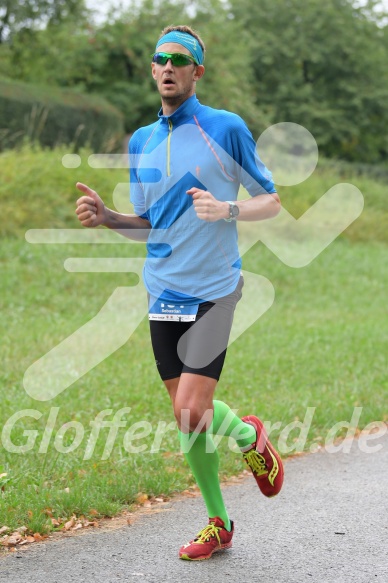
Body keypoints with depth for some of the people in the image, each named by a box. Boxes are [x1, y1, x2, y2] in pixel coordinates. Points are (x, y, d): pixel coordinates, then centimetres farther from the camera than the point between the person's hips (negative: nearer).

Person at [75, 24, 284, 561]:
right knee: (188, 415, 8)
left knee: (191, 411, -15)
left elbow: (272, 201, 0)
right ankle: (217, 525, 22)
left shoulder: (226, 128, -4)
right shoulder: (141, 141, 12)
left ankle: (251, 436, 19)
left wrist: (227, 209, -19)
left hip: (213, 289, -5)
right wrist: (105, 217, 1)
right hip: (163, 293, 5)